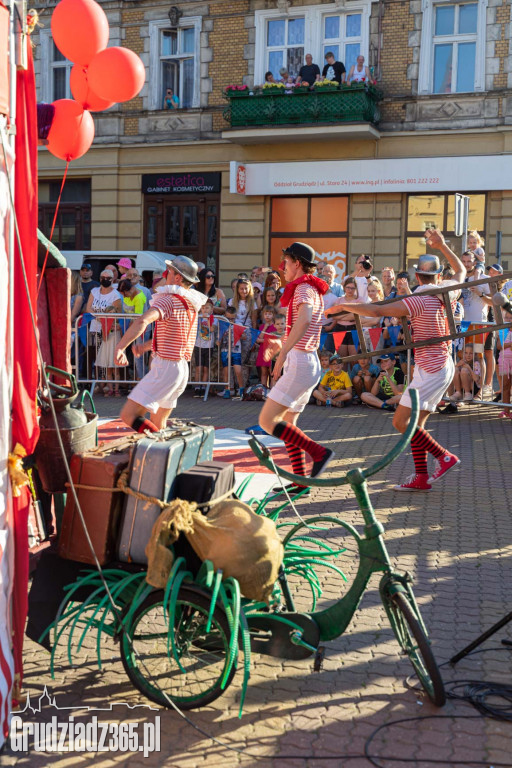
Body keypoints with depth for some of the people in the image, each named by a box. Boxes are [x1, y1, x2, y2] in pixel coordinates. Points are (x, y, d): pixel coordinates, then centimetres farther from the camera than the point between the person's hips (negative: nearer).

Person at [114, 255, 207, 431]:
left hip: (165, 368, -9)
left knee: (128, 415, -12)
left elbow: (142, 321, -33)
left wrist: (119, 348, -33)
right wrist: (145, 346, 20)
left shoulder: (168, 300, -15)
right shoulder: (190, 304, 12)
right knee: (158, 423, 19)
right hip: (182, 369, 9)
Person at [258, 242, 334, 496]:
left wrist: (283, 352, -34)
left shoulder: (304, 288, -11)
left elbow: (304, 320, -31)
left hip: (299, 363, -10)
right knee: (286, 424, 14)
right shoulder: (312, 290, 20)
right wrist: (282, 342, 19)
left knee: (267, 421, -12)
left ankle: (319, 452, -12)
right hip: (309, 362, 10)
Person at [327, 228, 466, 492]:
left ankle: (445, 457, -1)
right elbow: (461, 271, 27)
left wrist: (341, 307, -15)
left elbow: (376, 311, -24)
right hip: (444, 366, 9)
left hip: (431, 370, -9)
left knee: (401, 422, -8)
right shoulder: (447, 293, 4)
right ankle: (421, 477, 11)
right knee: (415, 423, 10)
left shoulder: (419, 301, -18)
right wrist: (442, 246, 27)